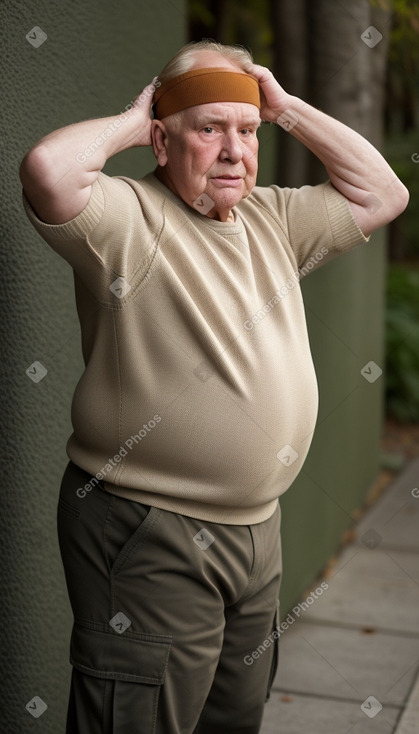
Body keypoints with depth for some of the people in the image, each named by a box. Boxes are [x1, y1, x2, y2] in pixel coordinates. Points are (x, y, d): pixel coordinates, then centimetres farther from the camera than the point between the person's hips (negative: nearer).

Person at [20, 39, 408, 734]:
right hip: (147, 538, -7)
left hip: (256, 529, 8)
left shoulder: (271, 218, 11)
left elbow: (382, 193, 15)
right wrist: (131, 121, -13)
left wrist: (287, 107, 7)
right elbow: (48, 170, -33)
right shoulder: (130, 216, -13)